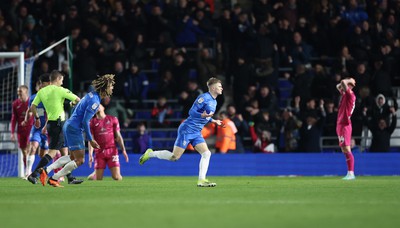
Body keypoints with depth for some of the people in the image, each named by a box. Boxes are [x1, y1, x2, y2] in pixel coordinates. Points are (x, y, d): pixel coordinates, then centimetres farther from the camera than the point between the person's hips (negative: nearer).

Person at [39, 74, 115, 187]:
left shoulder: (92, 95, 9)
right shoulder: (94, 101, -19)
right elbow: (85, 121, -21)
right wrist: (90, 140, -15)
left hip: (69, 126, 10)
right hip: (74, 129, -10)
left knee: (72, 157, 21)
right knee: (79, 160, -3)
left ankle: (46, 170, 14)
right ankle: (53, 179, 0)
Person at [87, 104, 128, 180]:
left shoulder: (113, 119, 9)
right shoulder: (92, 122, 8)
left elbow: (118, 136, 11)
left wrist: (123, 150, 2)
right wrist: (90, 155, -6)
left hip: (112, 151, 0)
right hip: (99, 152, 0)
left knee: (117, 177, -10)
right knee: (98, 179, -5)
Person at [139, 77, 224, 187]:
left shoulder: (214, 102, 15)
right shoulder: (204, 97, -14)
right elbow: (191, 112, -18)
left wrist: (213, 121, 19)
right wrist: (202, 115, -34)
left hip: (196, 133, 9)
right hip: (187, 130, -9)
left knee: (206, 153, -7)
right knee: (175, 156, -8)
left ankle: (201, 180, -7)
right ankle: (150, 154, 11)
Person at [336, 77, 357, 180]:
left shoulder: (350, 94, -10)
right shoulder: (345, 95, 16)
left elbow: (343, 82, -23)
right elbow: (338, 86, 33)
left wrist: (349, 81, -3)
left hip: (345, 125, -10)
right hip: (340, 125, 10)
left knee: (347, 149, -15)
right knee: (344, 150, 9)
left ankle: (351, 173, -19)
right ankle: (349, 173, 10)